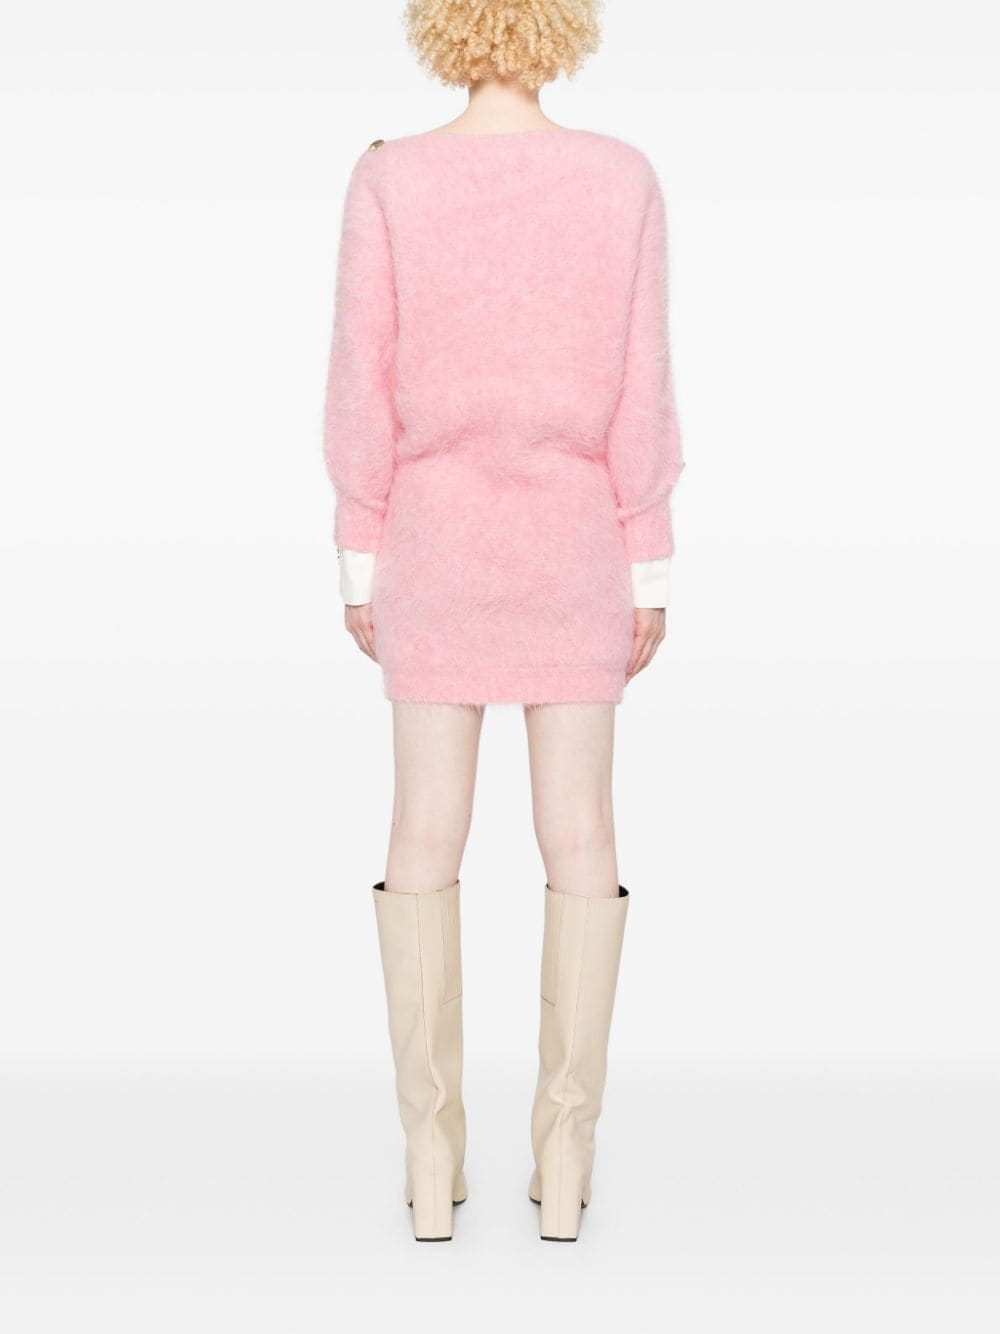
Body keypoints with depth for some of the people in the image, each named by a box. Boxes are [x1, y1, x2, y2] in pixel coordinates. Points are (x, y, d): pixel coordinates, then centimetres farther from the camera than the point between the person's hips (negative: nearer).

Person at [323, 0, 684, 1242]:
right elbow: (640, 398, -6)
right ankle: (562, 1159, 11)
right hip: (571, 541, 0)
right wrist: (647, 574, 2)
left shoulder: (388, 181, -6)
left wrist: (359, 567, 3)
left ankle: (432, 1161, 11)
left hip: (437, 537, 0)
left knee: (427, 836, 7)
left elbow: (362, 391, -7)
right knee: (578, 835, 7)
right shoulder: (622, 180, -5)